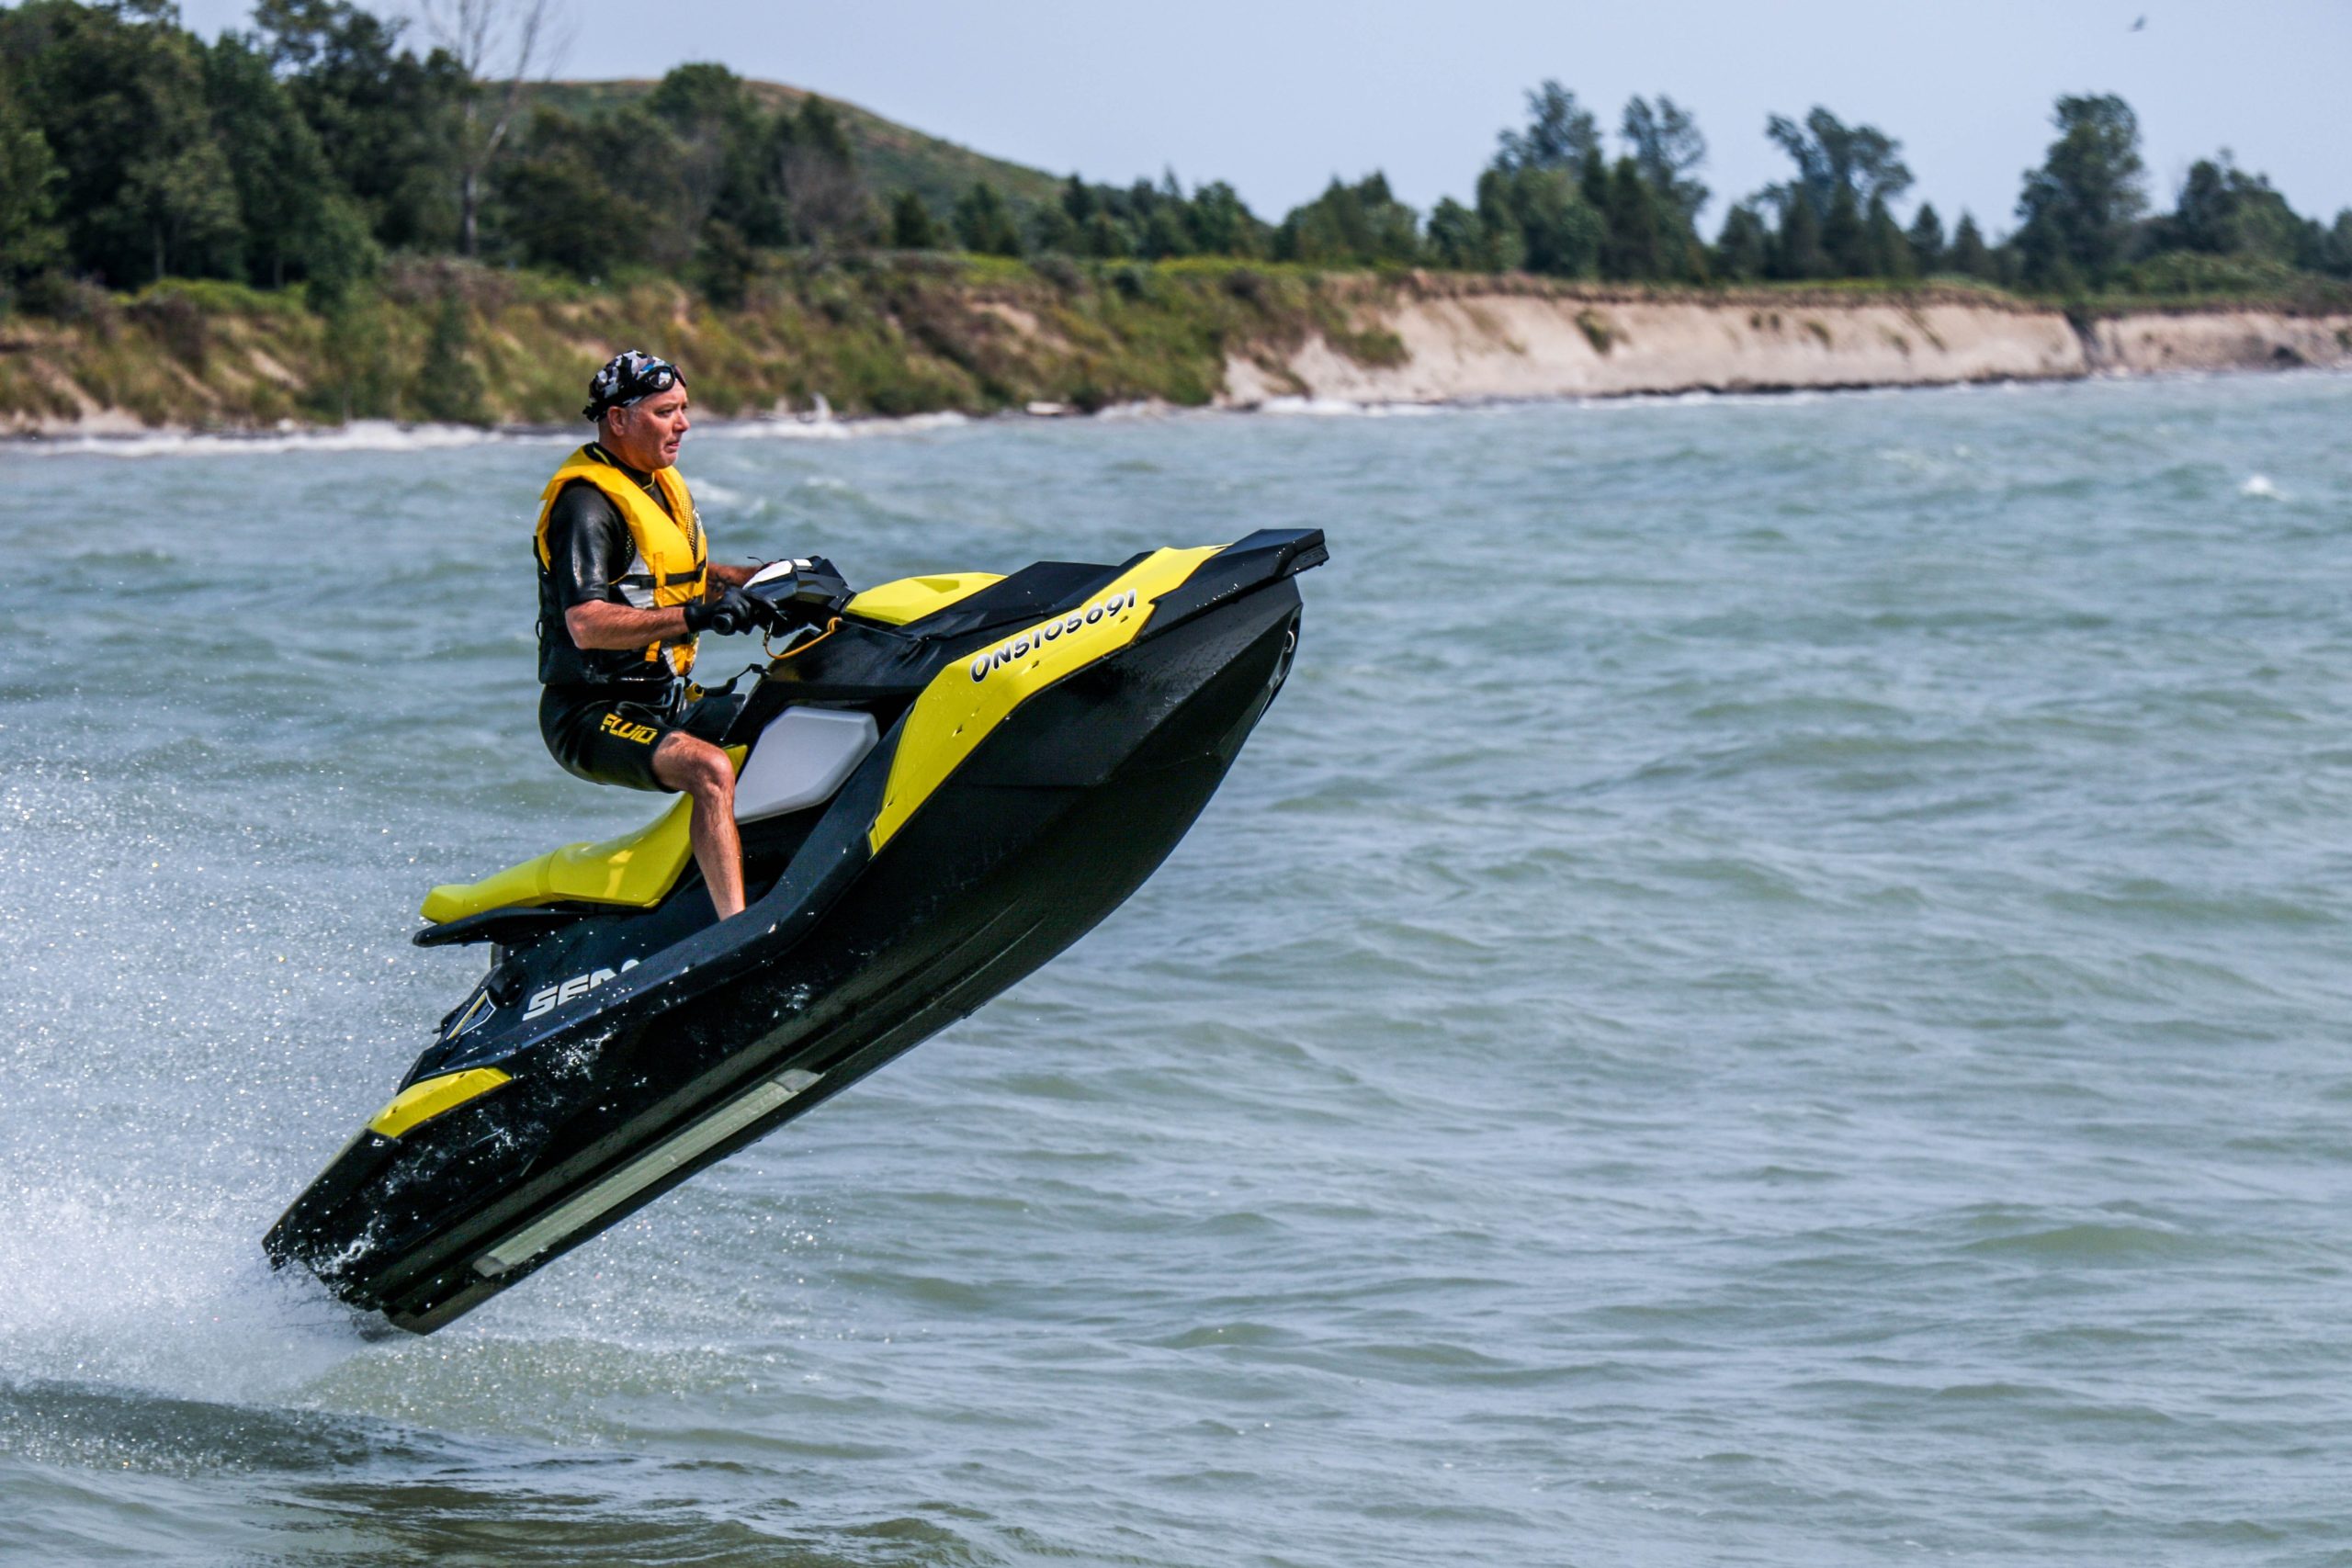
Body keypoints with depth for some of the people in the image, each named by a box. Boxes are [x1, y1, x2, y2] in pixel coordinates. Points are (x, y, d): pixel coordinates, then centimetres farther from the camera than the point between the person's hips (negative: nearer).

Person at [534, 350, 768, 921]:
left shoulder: (663, 484, 14)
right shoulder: (586, 504, -17)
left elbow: (685, 575, 29)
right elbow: (587, 626, -29)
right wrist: (696, 616, -36)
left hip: (669, 699, 10)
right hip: (594, 717, -10)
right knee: (712, 769, -35)